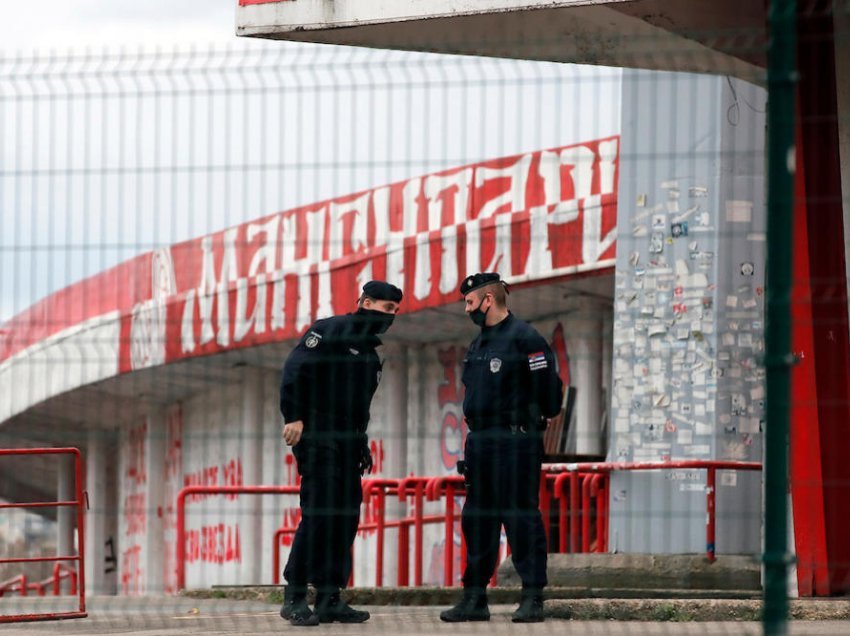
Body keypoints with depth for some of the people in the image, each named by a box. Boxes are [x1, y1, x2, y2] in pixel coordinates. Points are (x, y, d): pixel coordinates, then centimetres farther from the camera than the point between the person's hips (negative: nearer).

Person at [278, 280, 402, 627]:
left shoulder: (370, 351, 23)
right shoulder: (330, 331, -4)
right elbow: (294, 370, -14)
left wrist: (362, 444, 17)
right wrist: (293, 416, -21)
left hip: (347, 443, 9)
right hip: (317, 437, -9)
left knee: (346, 518, 4)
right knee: (318, 513, -15)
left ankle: (329, 599, 8)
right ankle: (294, 598, -12)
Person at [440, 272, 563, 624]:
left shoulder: (523, 338, -10)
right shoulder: (479, 343, 17)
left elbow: (549, 381, -12)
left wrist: (543, 418, 1)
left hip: (515, 441, -9)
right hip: (480, 442, 9)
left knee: (521, 518, -8)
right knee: (477, 519, 10)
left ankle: (533, 598, -5)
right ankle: (474, 598, 15)